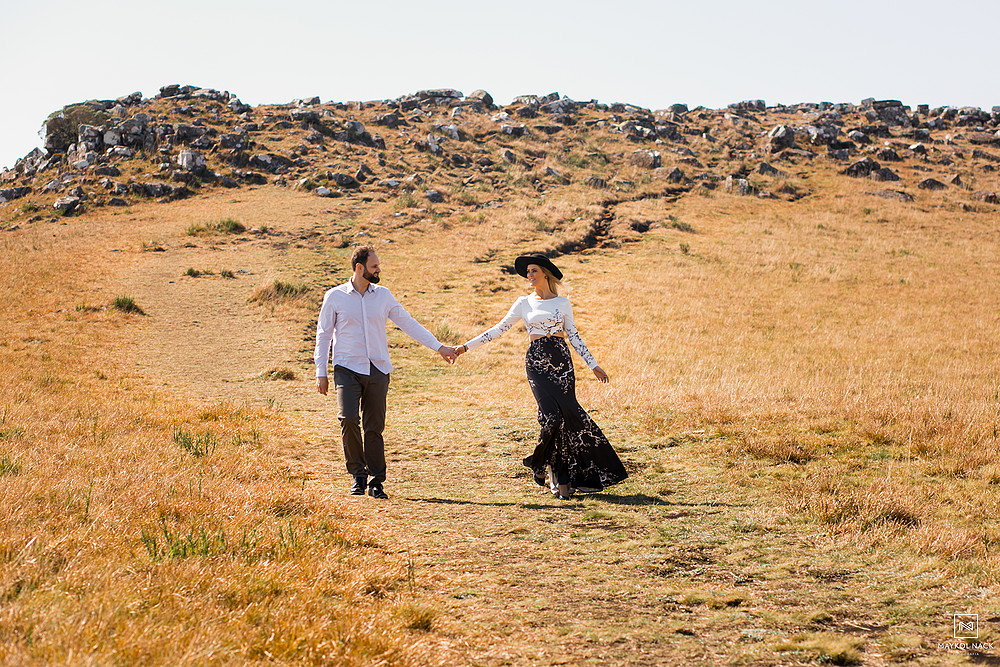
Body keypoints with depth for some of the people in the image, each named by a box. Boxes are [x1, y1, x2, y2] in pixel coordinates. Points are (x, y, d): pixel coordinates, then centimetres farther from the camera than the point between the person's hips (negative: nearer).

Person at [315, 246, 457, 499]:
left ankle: (376, 482, 8)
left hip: (378, 370, 2)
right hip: (347, 368, -2)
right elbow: (323, 334, 6)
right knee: (348, 418, -19)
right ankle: (358, 473, -2)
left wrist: (438, 347, 9)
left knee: (374, 427, 1)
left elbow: (408, 324, 13)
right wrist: (321, 373, 2)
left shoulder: (383, 295, 8)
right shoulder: (335, 297, 1)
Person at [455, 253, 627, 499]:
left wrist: (593, 365, 10)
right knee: (553, 415, -17)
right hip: (537, 362, -1)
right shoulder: (524, 303, 9)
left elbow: (574, 337, 13)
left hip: (561, 360, 1)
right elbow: (499, 329, 11)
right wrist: (467, 346, 6)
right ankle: (561, 479, -1)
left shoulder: (563, 303, 10)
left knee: (567, 416, -8)